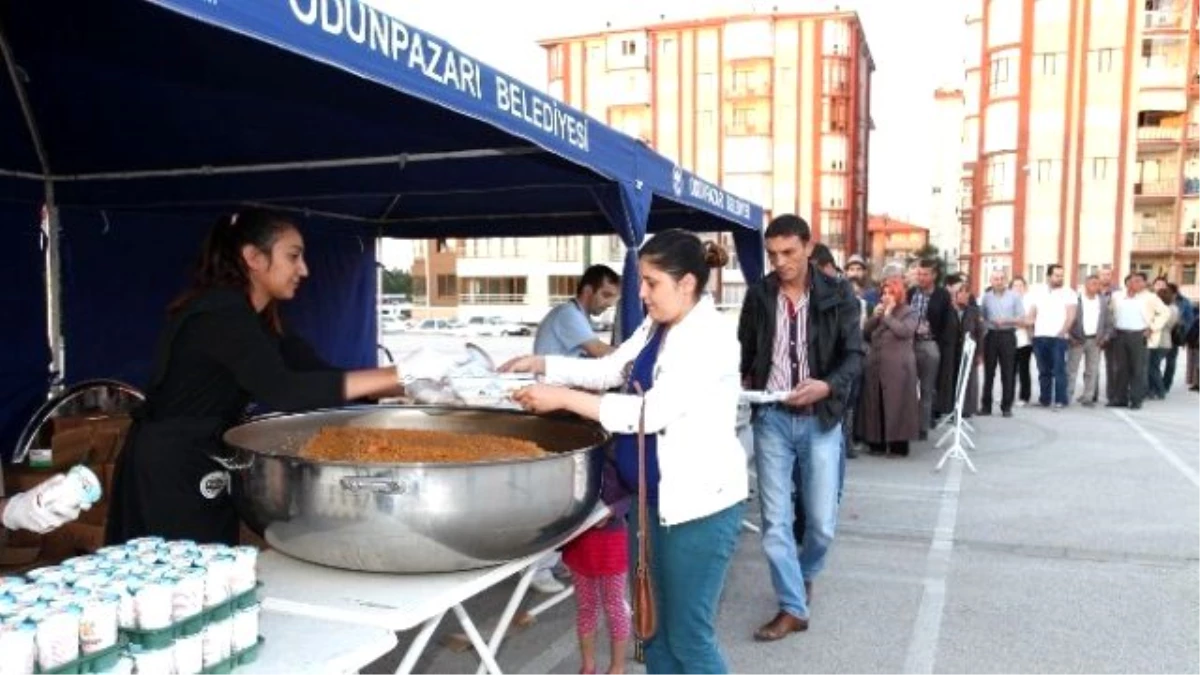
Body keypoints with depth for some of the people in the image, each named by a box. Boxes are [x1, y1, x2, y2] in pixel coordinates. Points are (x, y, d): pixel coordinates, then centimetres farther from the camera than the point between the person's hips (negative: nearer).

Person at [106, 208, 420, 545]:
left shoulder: (257, 319, 8)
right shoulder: (221, 313, -21)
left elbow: (318, 375, 0)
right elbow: (281, 390, -35)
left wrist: (414, 385, -11)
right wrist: (395, 376, -35)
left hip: (202, 472, 9)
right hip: (169, 474, -9)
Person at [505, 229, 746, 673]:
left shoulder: (711, 338, -19)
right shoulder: (654, 327, 7)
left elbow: (652, 412, -25)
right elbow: (609, 370, 16)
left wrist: (565, 398, -22)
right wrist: (540, 364, 5)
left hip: (700, 503, -9)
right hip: (656, 498, 9)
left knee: (689, 636, 3)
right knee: (655, 626, 19)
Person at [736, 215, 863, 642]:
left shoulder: (838, 295, -5)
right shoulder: (758, 295, 1)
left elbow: (855, 355, -7)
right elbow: (745, 349, 12)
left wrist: (827, 386, -25)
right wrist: (743, 381, -7)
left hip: (820, 419, -1)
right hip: (771, 418, 1)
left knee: (822, 522, 7)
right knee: (775, 520, 2)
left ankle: (806, 574, 39)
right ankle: (793, 608, 16)